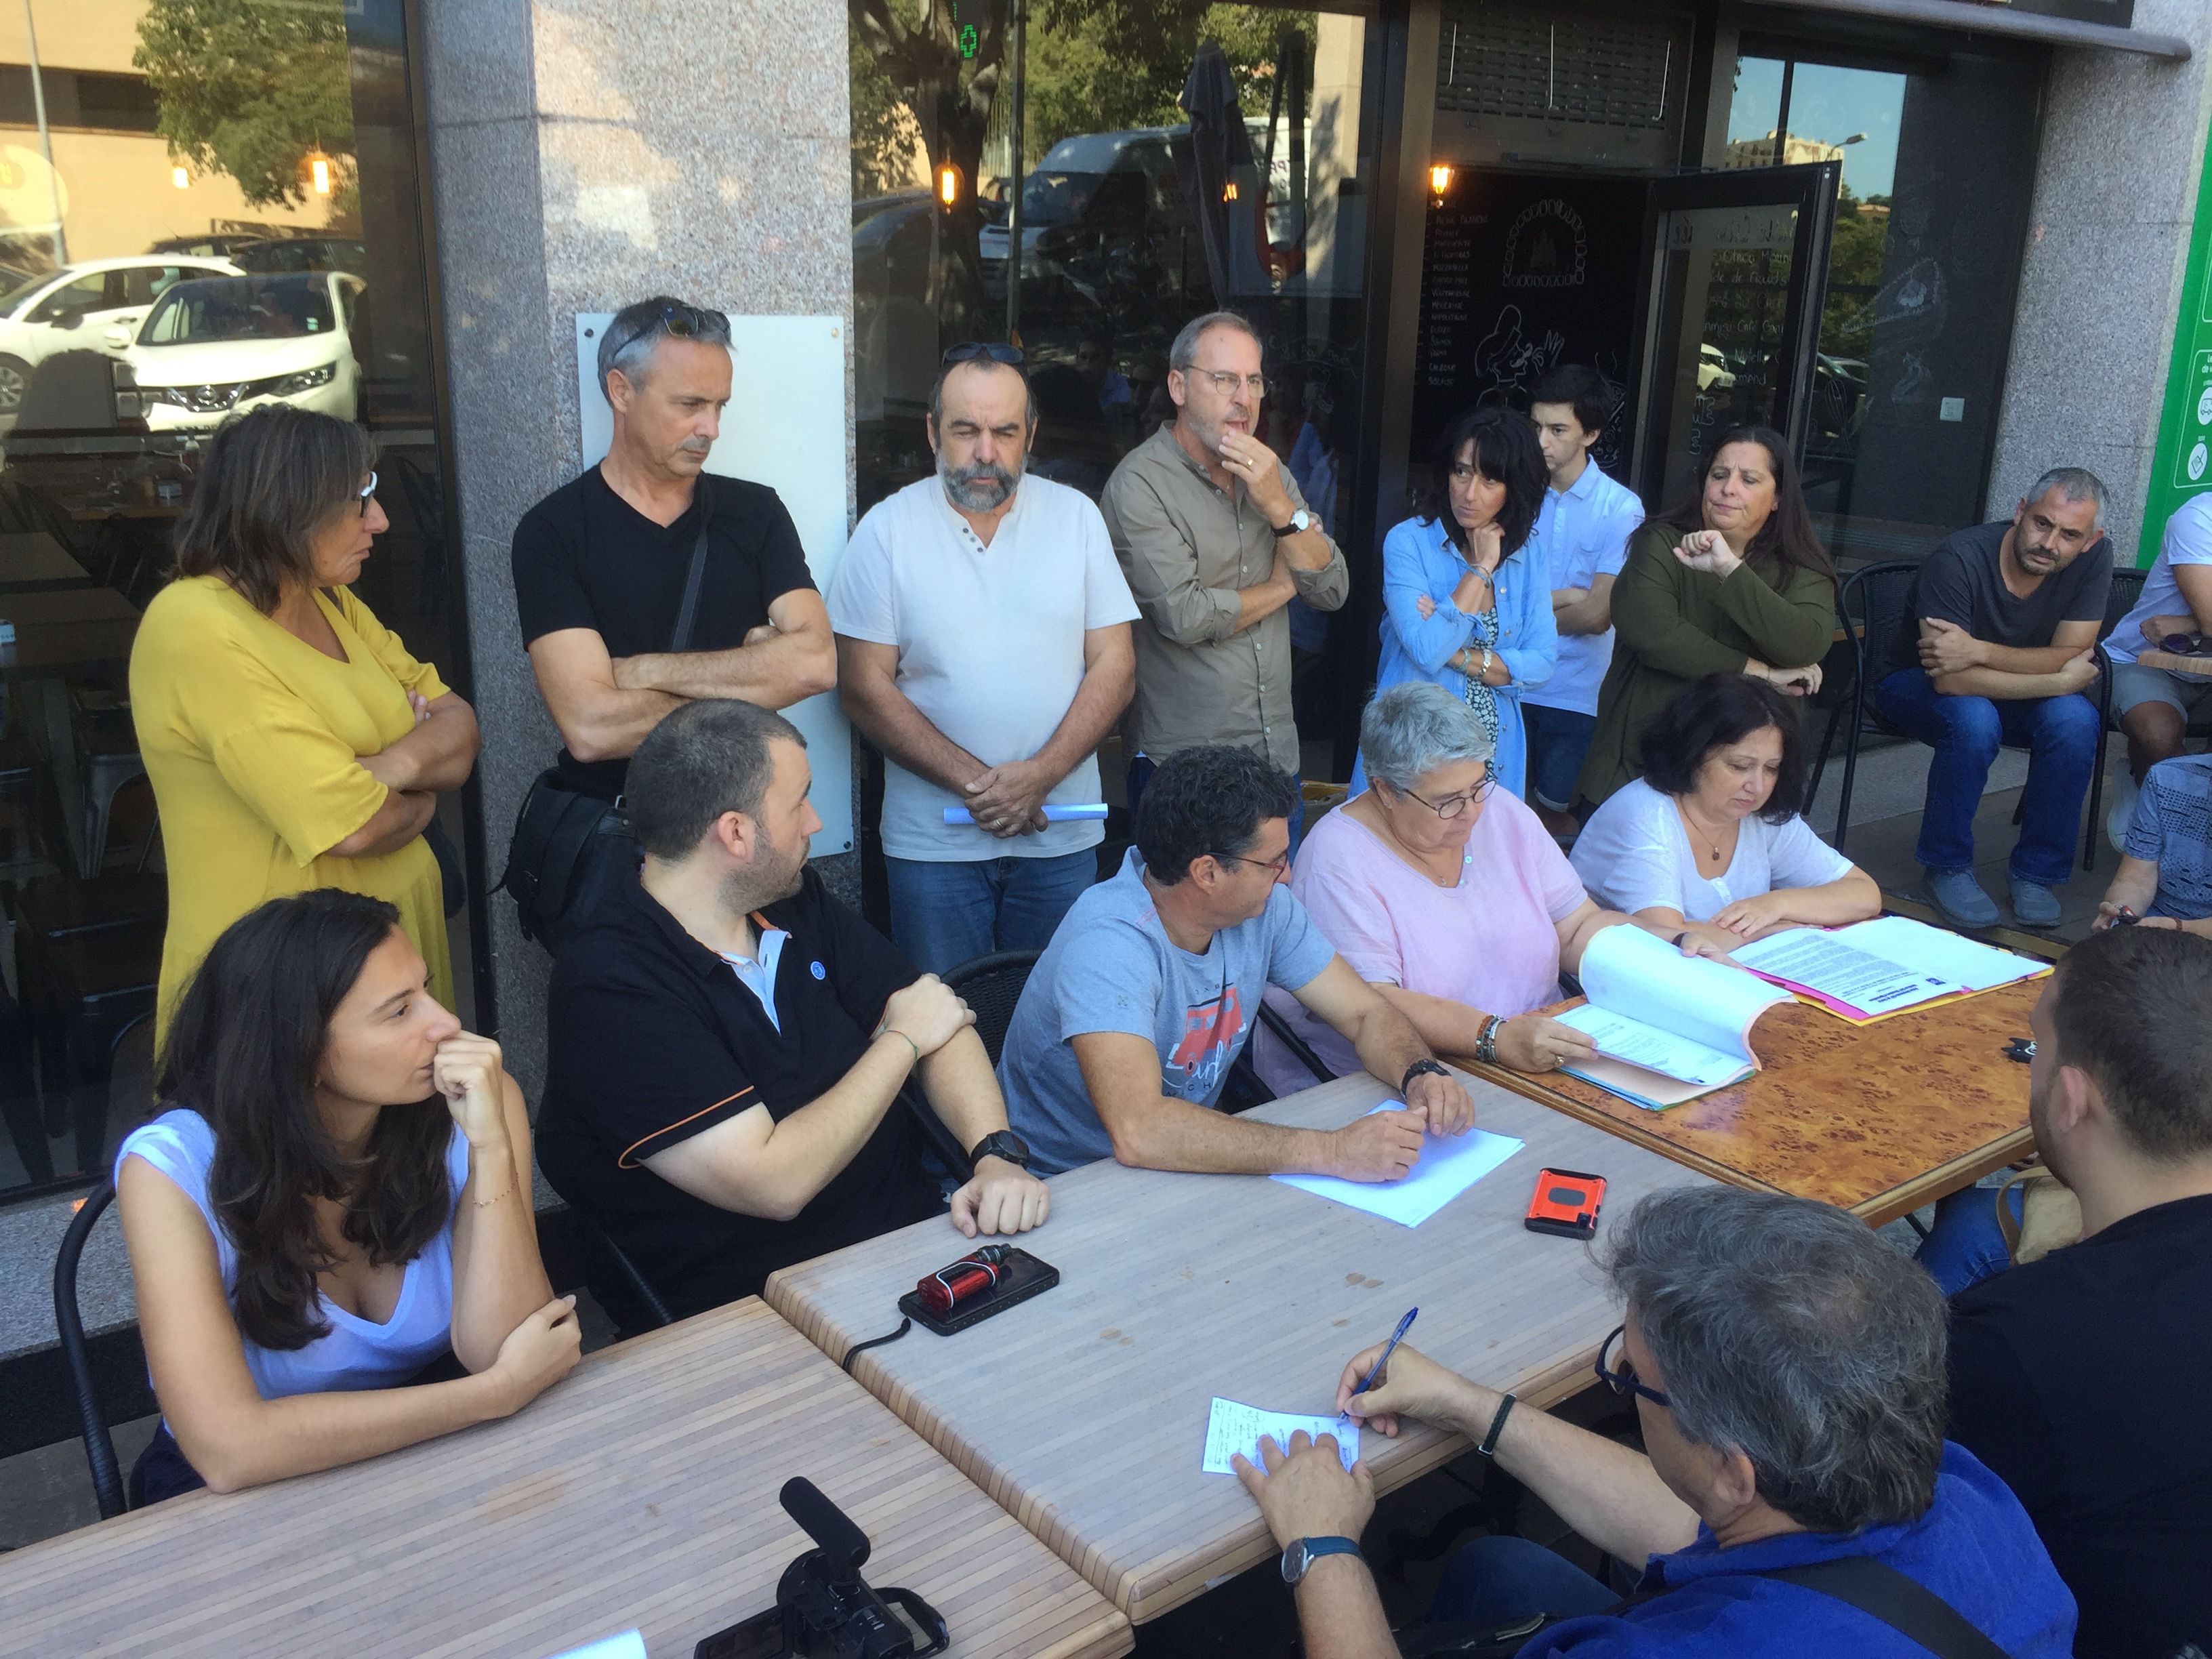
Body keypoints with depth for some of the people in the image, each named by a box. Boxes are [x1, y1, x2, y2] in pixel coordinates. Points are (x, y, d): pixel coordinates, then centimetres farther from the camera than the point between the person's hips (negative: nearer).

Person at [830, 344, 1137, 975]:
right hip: (933, 844, -1)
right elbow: (864, 685, -6)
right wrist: (973, 781, -15)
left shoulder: (1076, 516, 3)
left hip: (1061, 835, 2)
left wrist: (1040, 774, -14)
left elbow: (1114, 663, 0)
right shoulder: (888, 528, -2)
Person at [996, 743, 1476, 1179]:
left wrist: (1421, 1074, -20)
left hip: (1189, 1161, 7)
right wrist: (1332, 1151, -41)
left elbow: (1366, 1013, 3)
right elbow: (1138, 1132, -41)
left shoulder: (1266, 908, -7)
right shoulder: (1108, 944, -30)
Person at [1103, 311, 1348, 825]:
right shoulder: (1141, 482, -13)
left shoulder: (1268, 474, 9)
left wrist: (1278, 504, -13)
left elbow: (1333, 590, 2)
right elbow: (1184, 617, -22)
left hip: (1279, 756, 7)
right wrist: (1280, 587, -4)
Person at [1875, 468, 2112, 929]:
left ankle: (2036, 873, -9)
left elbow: (2073, 657, -20)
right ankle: (1947, 868, -15)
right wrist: (2061, 680, -29)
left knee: (2075, 721, -26)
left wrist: (1979, 651, -36)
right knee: (1975, 720, -35)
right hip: (1916, 684, -4)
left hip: (2016, 695, 4)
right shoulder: (1958, 558, -30)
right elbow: (1950, 680, -36)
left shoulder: (2094, 557, -16)